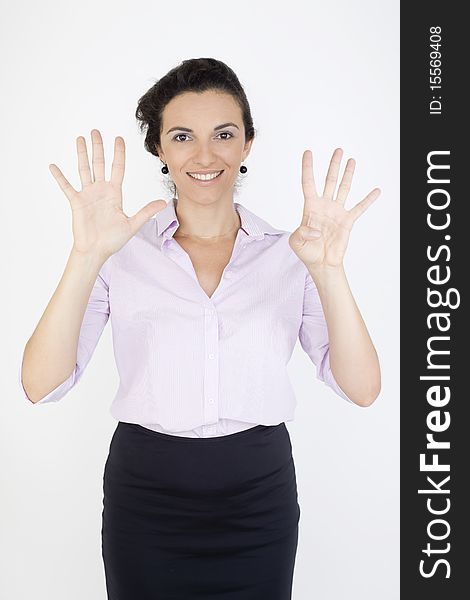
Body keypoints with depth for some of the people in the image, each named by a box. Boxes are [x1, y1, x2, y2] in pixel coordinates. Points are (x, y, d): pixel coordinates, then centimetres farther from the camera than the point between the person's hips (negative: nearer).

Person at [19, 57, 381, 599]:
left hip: (259, 499, 1)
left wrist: (328, 269, -25)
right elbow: (41, 385, -14)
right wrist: (86, 258, -27)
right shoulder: (124, 252, -5)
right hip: (146, 498, 0)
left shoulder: (288, 254, -3)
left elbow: (361, 389, -11)